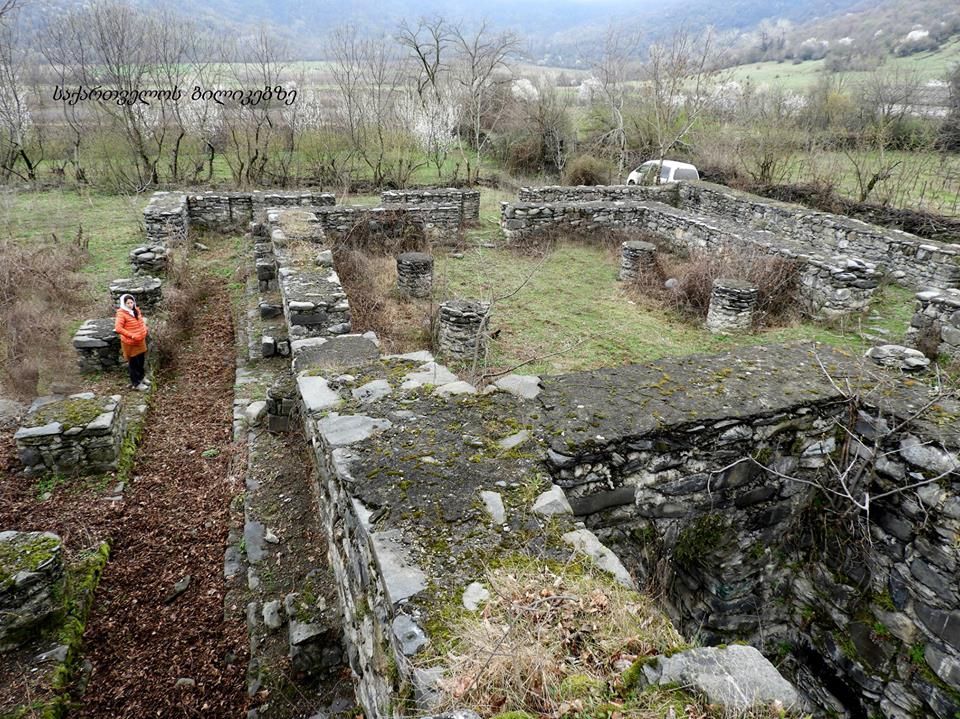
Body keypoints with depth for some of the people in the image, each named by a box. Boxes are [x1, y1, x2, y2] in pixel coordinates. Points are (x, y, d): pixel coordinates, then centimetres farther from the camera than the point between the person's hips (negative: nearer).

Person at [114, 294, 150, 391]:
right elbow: (118, 328, -26)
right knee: (133, 363, 5)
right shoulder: (122, 314, -20)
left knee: (141, 361, 21)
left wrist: (144, 329, 4)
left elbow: (141, 320, 20)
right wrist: (131, 335, -26)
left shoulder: (136, 310, 1)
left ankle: (141, 377, 42)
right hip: (130, 343, -7)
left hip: (141, 340, 7)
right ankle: (136, 383, 17)